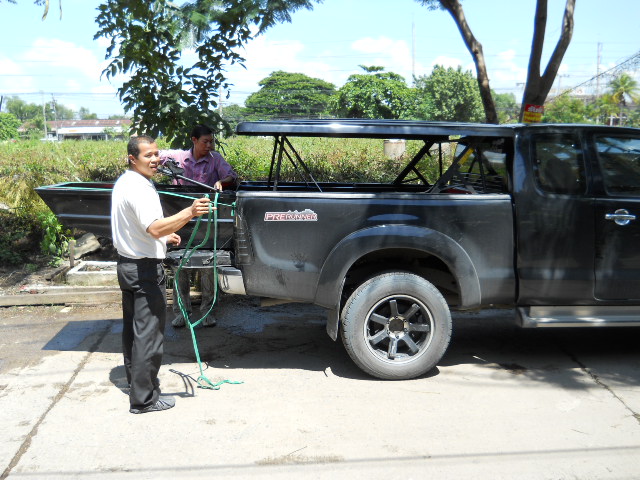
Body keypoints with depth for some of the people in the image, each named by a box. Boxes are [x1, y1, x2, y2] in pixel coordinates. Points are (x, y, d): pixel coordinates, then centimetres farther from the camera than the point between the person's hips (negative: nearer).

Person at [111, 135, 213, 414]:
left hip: (127, 263, 11)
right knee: (148, 333, -4)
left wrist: (163, 237, 19)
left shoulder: (124, 183, 12)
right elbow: (154, 228, -36)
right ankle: (144, 399, 3)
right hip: (144, 268, -11)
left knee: (132, 326, 22)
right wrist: (189, 213, -45)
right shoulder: (138, 189, -22)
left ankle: (135, 377, 38)